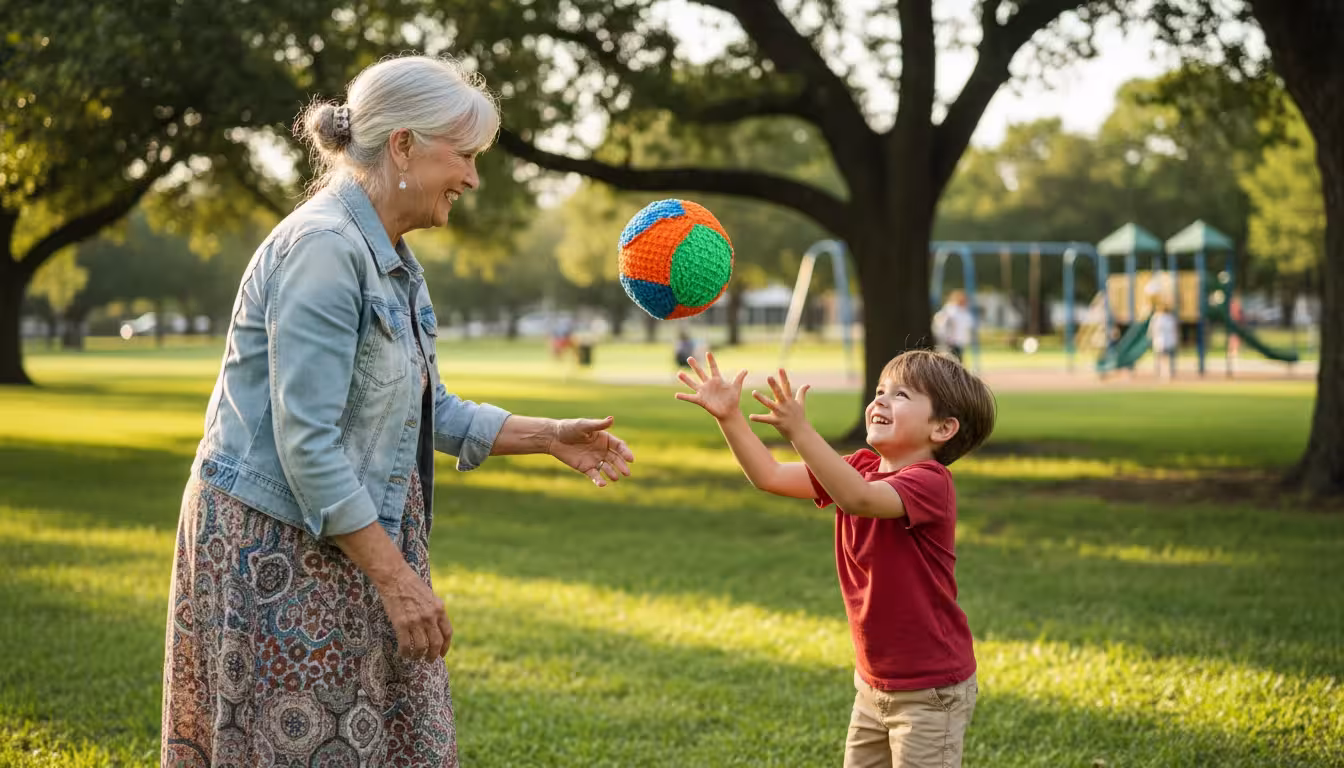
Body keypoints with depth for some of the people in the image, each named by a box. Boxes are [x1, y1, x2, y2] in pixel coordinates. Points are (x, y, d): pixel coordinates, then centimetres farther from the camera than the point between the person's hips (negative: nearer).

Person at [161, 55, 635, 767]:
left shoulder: (389, 260, 12)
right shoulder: (324, 247, -19)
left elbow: (430, 412, 20)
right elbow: (305, 442, -24)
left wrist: (549, 436, 15)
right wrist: (395, 578, -22)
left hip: (351, 542, 10)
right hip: (277, 547, -10)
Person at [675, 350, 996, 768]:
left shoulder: (930, 483, -21)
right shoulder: (861, 467, 3)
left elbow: (860, 500, -40)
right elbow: (770, 476, -3)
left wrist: (800, 431, -49)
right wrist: (729, 417, -17)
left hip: (930, 690, -8)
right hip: (874, 683, 8)